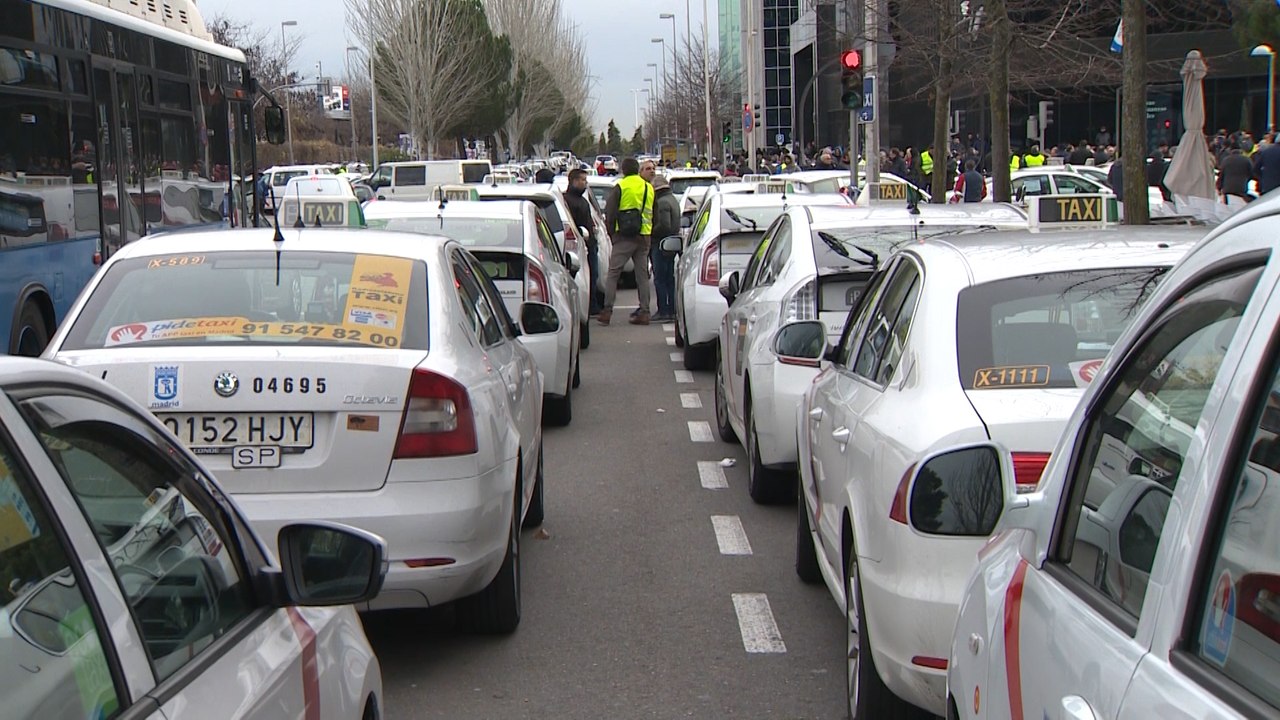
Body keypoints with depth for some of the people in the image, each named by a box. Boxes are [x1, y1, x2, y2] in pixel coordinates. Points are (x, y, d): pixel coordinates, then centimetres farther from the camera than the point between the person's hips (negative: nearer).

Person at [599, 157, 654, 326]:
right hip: (644, 236, 5)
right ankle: (644, 312, 6)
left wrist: (611, 233, 9)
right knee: (642, 275, 9)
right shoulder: (649, 188, 11)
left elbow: (609, 213, -3)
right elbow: (653, 214, 16)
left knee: (613, 273, -1)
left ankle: (607, 311, -7)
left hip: (624, 237, -5)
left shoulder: (620, 187, -5)